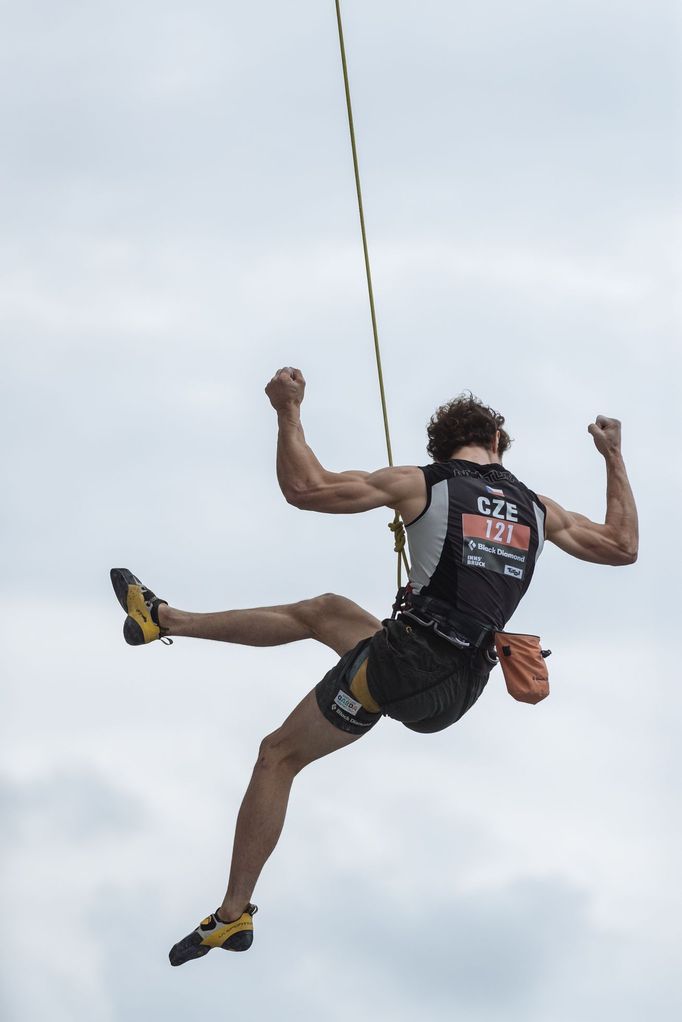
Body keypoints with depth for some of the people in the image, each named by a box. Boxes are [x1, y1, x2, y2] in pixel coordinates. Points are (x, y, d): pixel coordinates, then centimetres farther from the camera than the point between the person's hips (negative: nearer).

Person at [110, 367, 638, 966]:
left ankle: (233, 915, 10)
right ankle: (164, 620, 38)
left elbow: (304, 489, -7)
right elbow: (623, 547, 21)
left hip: (400, 664, -6)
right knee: (322, 611, 27)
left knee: (279, 757, 10)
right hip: (459, 692, 6)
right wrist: (614, 457, 31)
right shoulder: (537, 509, 8)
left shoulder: (422, 486, -4)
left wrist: (289, 412, 5)